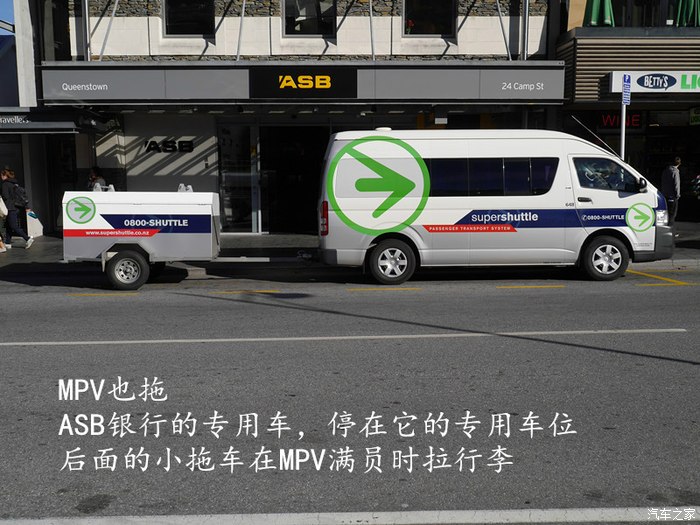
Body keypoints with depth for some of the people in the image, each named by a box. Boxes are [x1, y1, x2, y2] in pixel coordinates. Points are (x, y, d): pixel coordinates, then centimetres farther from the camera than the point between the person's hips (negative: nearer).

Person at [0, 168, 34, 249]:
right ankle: (8, 243, 16)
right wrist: (26, 207, 17)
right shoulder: (15, 184, 14)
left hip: (10, 209, -9)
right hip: (16, 208, 9)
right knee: (8, 226, 14)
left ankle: (28, 239, -15)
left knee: (14, 227, -7)